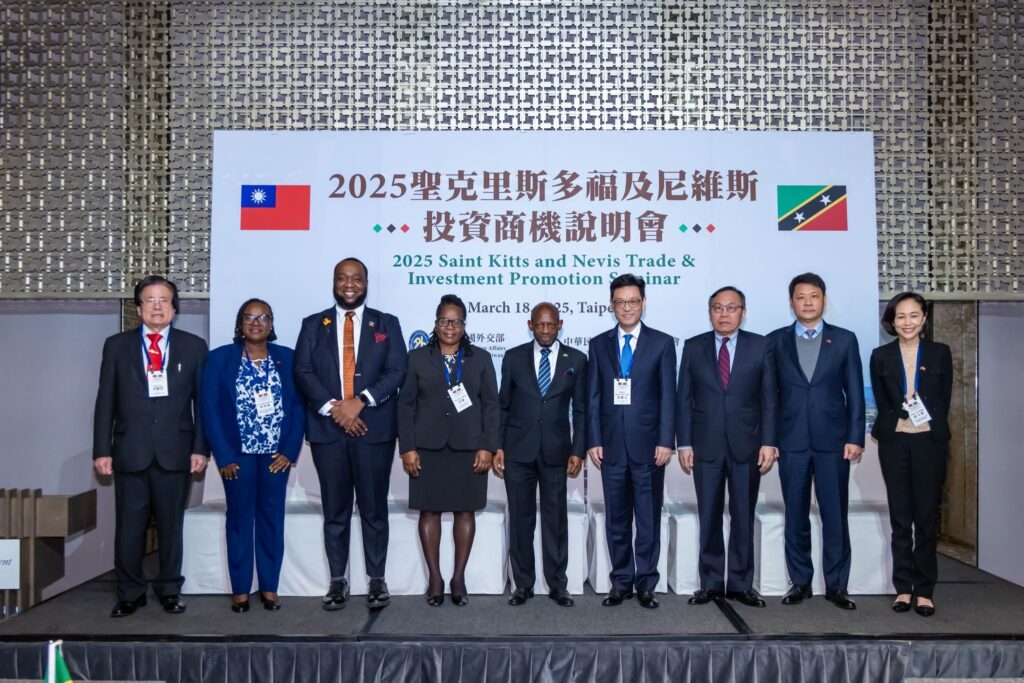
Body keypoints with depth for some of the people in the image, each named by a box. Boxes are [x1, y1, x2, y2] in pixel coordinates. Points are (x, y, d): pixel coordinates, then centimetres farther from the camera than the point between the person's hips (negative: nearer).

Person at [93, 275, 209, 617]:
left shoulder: (194, 346, 6)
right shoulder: (117, 345, 8)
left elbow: (203, 402, 4)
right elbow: (105, 402, 6)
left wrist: (201, 448, -2)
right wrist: (102, 450, 0)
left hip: (175, 452, 0)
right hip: (130, 452, 1)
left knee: (171, 525, 8)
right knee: (129, 527, 5)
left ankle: (170, 590, 22)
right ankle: (130, 593, 21)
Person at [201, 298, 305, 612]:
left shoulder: (287, 358, 4)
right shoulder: (220, 358, 0)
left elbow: (298, 405, 2)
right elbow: (210, 408, -3)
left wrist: (289, 451, -7)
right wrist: (223, 455, -9)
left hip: (276, 454, 1)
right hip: (238, 453, -1)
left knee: (272, 518, 7)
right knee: (240, 518, 6)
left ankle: (269, 588, 16)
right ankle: (240, 590, 14)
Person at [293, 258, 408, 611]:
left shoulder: (386, 324, 9)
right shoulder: (313, 325, 11)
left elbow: (396, 371, -2)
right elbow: (303, 372, 1)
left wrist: (359, 402, -15)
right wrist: (333, 408, -12)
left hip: (374, 428, -1)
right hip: (327, 429, 1)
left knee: (374, 508, 4)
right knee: (335, 510, 7)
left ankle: (377, 580, 15)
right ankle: (337, 581, 17)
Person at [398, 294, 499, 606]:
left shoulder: (480, 358, 8)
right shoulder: (417, 357, 7)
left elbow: (490, 405, 4)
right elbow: (406, 405, 3)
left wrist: (487, 447, -5)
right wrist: (407, 448, -5)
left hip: (469, 448, 0)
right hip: (428, 448, 0)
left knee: (465, 510, 3)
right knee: (430, 510, 2)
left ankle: (459, 578, 13)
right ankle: (434, 578, 12)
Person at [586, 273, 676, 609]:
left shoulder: (662, 343, 3)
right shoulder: (599, 344, 8)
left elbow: (667, 396, -1)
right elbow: (593, 398, 6)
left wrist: (665, 441, -8)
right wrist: (593, 441, -2)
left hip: (648, 445, -2)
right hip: (611, 445, 2)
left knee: (649, 519, 6)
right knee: (616, 520, 10)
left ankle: (646, 584, 17)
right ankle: (621, 582, 21)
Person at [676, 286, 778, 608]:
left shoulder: (760, 346, 3)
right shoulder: (693, 347, 5)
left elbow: (769, 398, 2)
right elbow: (684, 399, 4)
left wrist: (768, 443, -5)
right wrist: (684, 444, -2)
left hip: (746, 446, 0)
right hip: (706, 446, 0)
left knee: (743, 518, 7)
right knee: (709, 518, 6)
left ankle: (741, 584, 18)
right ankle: (711, 583, 17)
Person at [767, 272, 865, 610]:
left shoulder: (844, 339, 6)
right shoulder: (776, 341, 7)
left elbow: (855, 392, 4)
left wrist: (855, 438, -3)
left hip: (833, 440, 0)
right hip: (791, 441, 1)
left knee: (835, 516, 4)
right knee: (796, 516, 7)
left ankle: (836, 585, 15)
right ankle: (800, 582, 18)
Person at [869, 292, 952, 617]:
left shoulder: (940, 353, 5)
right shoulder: (881, 356, 5)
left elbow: (944, 400, 6)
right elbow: (881, 402, 6)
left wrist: (929, 423, -1)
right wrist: (903, 413, -3)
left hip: (929, 442, 0)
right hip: (894, 442, 0)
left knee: (926, 516, 1)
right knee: (900, 517, 5)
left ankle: (924, 590, 10)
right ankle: (903, 587, 12)